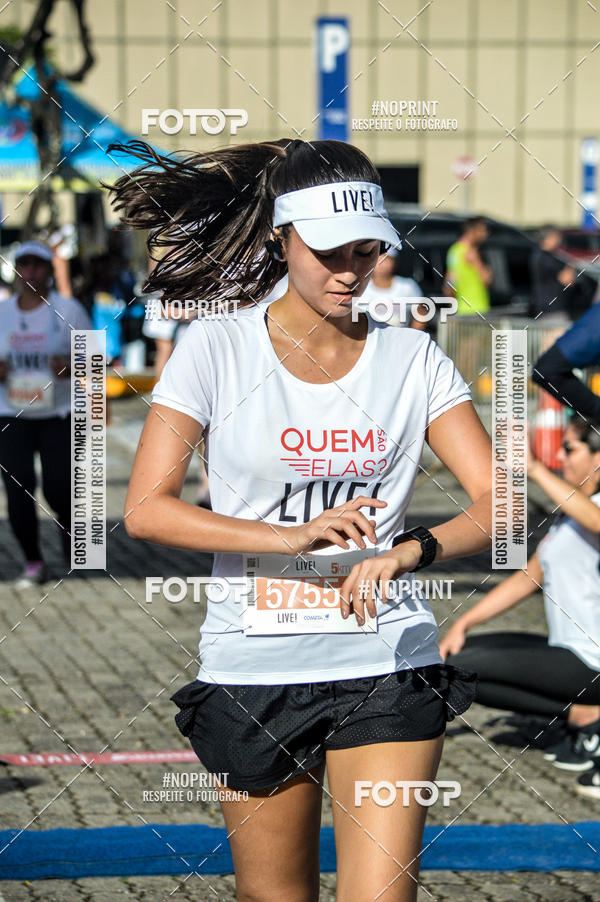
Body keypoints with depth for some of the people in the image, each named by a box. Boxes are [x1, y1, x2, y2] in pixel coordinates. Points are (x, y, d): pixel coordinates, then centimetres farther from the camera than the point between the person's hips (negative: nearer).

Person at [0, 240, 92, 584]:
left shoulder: (68, 309, -1)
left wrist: (72, 367, -19)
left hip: (60, 414, -2)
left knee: (58, 489, -6)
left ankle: (70, 526, 27)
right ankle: (33, 562, 11)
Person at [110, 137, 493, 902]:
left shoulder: (412, 358, 3)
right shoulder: (215, 348, -3)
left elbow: (498, 501, -3)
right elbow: (145, 508, -9)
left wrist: (407, 552, -24)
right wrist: (296, 537, -21)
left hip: (385, 665, 1)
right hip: (253, 669, 0)